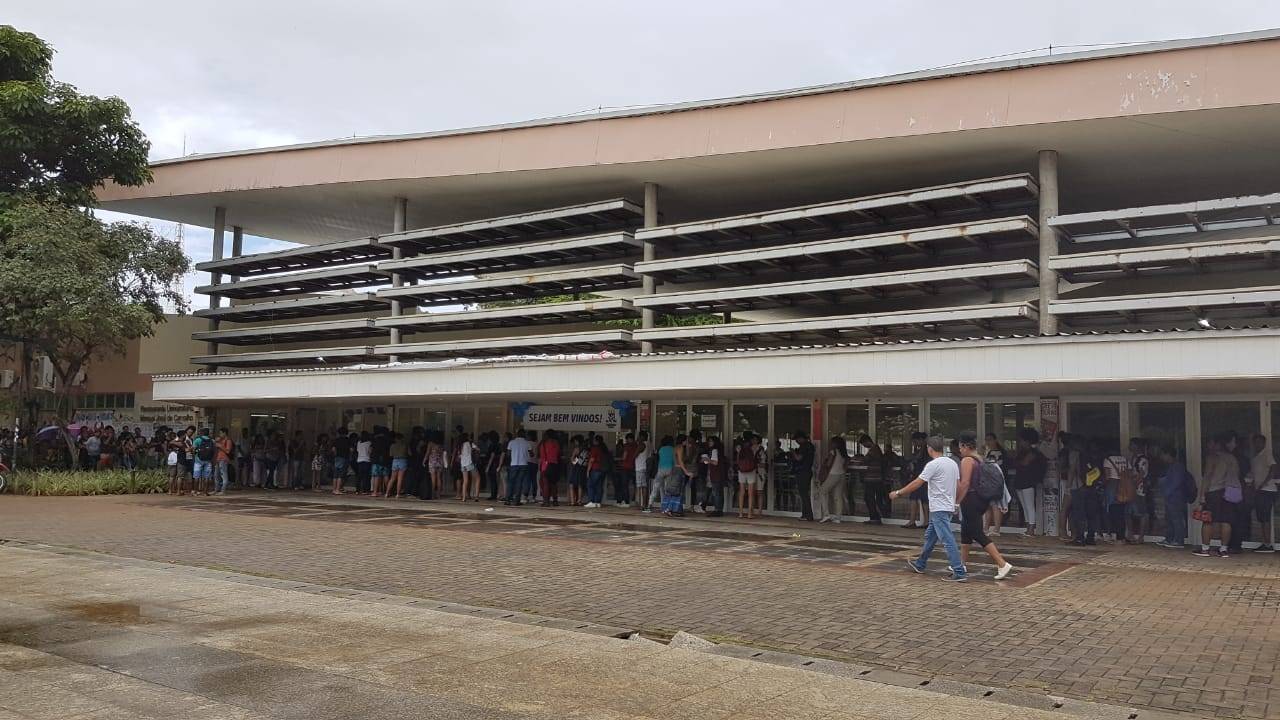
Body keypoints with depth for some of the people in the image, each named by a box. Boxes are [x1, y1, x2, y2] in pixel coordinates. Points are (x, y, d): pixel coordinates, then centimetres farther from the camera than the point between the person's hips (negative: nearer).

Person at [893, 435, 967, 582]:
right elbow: (958, 486, 14)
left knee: (947, 540, -8)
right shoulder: (953, 463, 10)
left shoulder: (933, 464, -15)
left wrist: (898, 493, -4)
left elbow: (917, 483, -13)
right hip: (949, 507, 9)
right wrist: (955, 503, 26)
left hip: (939, 509, -9)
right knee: (929, 537, 20)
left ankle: (959, 573, -10)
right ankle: (920, 565, 32)